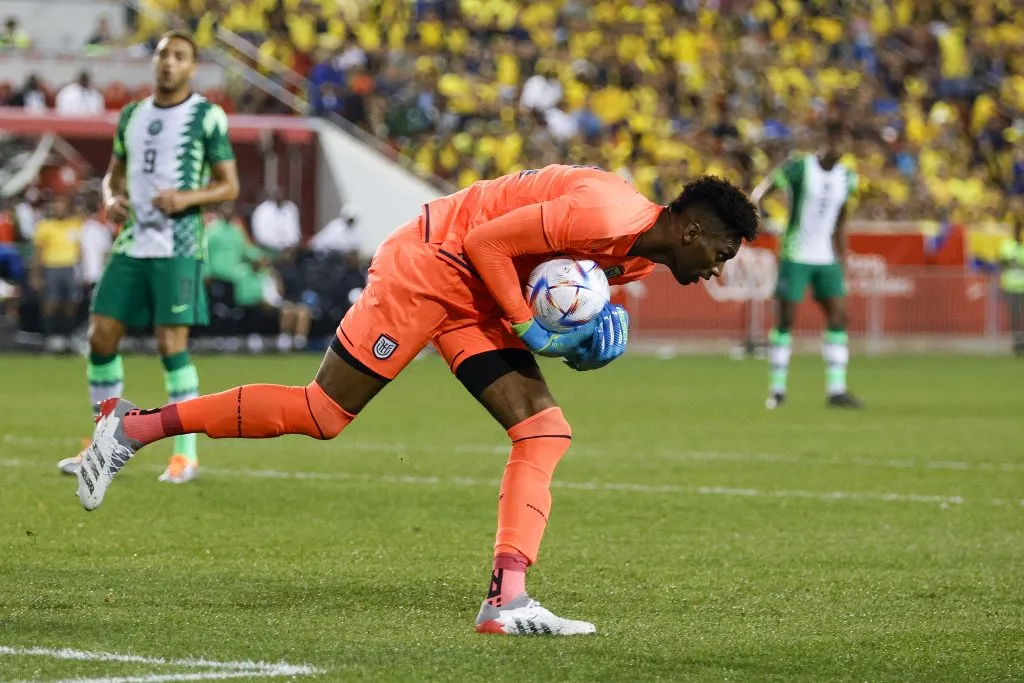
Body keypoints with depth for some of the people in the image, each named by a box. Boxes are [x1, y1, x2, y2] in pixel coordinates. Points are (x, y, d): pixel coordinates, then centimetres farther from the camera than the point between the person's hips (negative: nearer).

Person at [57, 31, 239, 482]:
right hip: (130, 245, 6)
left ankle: (185, 453, -1)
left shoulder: (207, 116, -2)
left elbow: (229, 186, -2)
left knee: (171, 343, -10)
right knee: (101, 336, 1)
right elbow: (114, 175, 23)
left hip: (178, 247, -6)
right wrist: (111, 199, 0)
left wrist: (187, 197, -19)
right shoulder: (132, 116, 14)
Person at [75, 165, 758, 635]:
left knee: (545, 433, -4)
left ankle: (507, 600, -11)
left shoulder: (639, 256, 8)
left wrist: (583, 328, 1)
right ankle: (134, 426, 3)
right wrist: (531, 328, -20)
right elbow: (487, 240, -23)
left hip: (471, 298, 10)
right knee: (320, 414, -7)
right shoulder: (609, 214, -23)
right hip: (427, 263, -10)